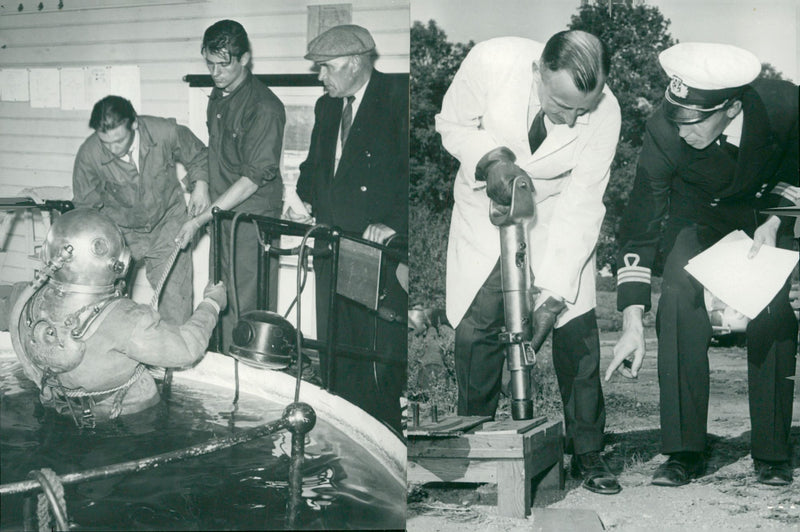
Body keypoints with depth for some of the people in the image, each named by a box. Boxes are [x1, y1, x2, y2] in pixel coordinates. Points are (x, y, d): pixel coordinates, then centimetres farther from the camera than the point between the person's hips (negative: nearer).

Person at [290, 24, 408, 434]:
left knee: (380, 352, -2)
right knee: (334, 352, 13)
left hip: (379, 248, -7)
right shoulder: (326, 107, 16)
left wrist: (393, 224, -21)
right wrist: (304, 201, 11)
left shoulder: (397, 98, -8)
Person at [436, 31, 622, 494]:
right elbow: (453, 123, -8)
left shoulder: (605, 114, -25)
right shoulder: (492, 62, -28)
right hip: (488, 207, 0)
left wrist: (554, 297, -25)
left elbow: (581, 208, -21)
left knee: (578, 329, -6)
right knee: (475, 329, -5)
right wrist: (491, 158, -29)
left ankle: (588, 452, 12)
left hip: (557, 213, 0)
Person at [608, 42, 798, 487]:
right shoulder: (664, 131, -34)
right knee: (678, 304, -19)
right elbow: (639, 226, -27)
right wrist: (632, 323, -32)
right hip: (697, 212, 0)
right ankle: (684, 451, -10)